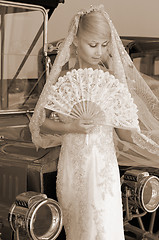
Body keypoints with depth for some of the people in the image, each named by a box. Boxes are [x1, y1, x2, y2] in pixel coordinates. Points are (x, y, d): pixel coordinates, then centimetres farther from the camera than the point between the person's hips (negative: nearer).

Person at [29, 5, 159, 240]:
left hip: (104, 166, 0)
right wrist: (69, 127, -15)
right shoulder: (63, 78, -2)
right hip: (72, 165, 0)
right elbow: (42, 123, 1)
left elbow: (123, 132, 0)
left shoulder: (113, 78, -2)